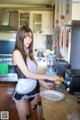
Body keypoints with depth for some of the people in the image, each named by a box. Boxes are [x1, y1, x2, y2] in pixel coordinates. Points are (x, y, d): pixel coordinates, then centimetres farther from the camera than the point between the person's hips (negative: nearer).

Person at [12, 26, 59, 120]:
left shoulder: (29, 52, 6)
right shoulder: (17, 53, -14)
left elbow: (33, 72, 7)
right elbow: (27, 74, -20)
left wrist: (44, 83, -3)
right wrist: (48, 77, -20)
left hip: (34, 88, 6)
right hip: (23, 91, -6)